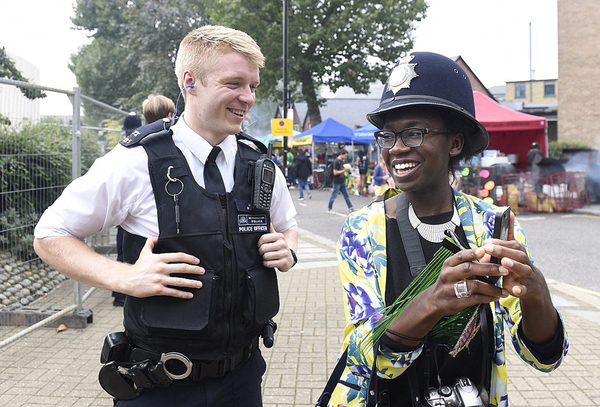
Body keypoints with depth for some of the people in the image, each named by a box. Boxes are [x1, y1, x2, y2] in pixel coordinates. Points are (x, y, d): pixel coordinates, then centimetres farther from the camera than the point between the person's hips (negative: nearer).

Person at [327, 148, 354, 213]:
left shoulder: (343, 160, 7)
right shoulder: (336, 161, -18)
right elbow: (335, 172, -21)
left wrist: (347, 169, 1)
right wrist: (344, 170, -21)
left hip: (342, 181, 8)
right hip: (337, 182, -8)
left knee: (346, 195, 11)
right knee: (334, 196, 3)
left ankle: (351, 208, 16)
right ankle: (329, 208, 15)